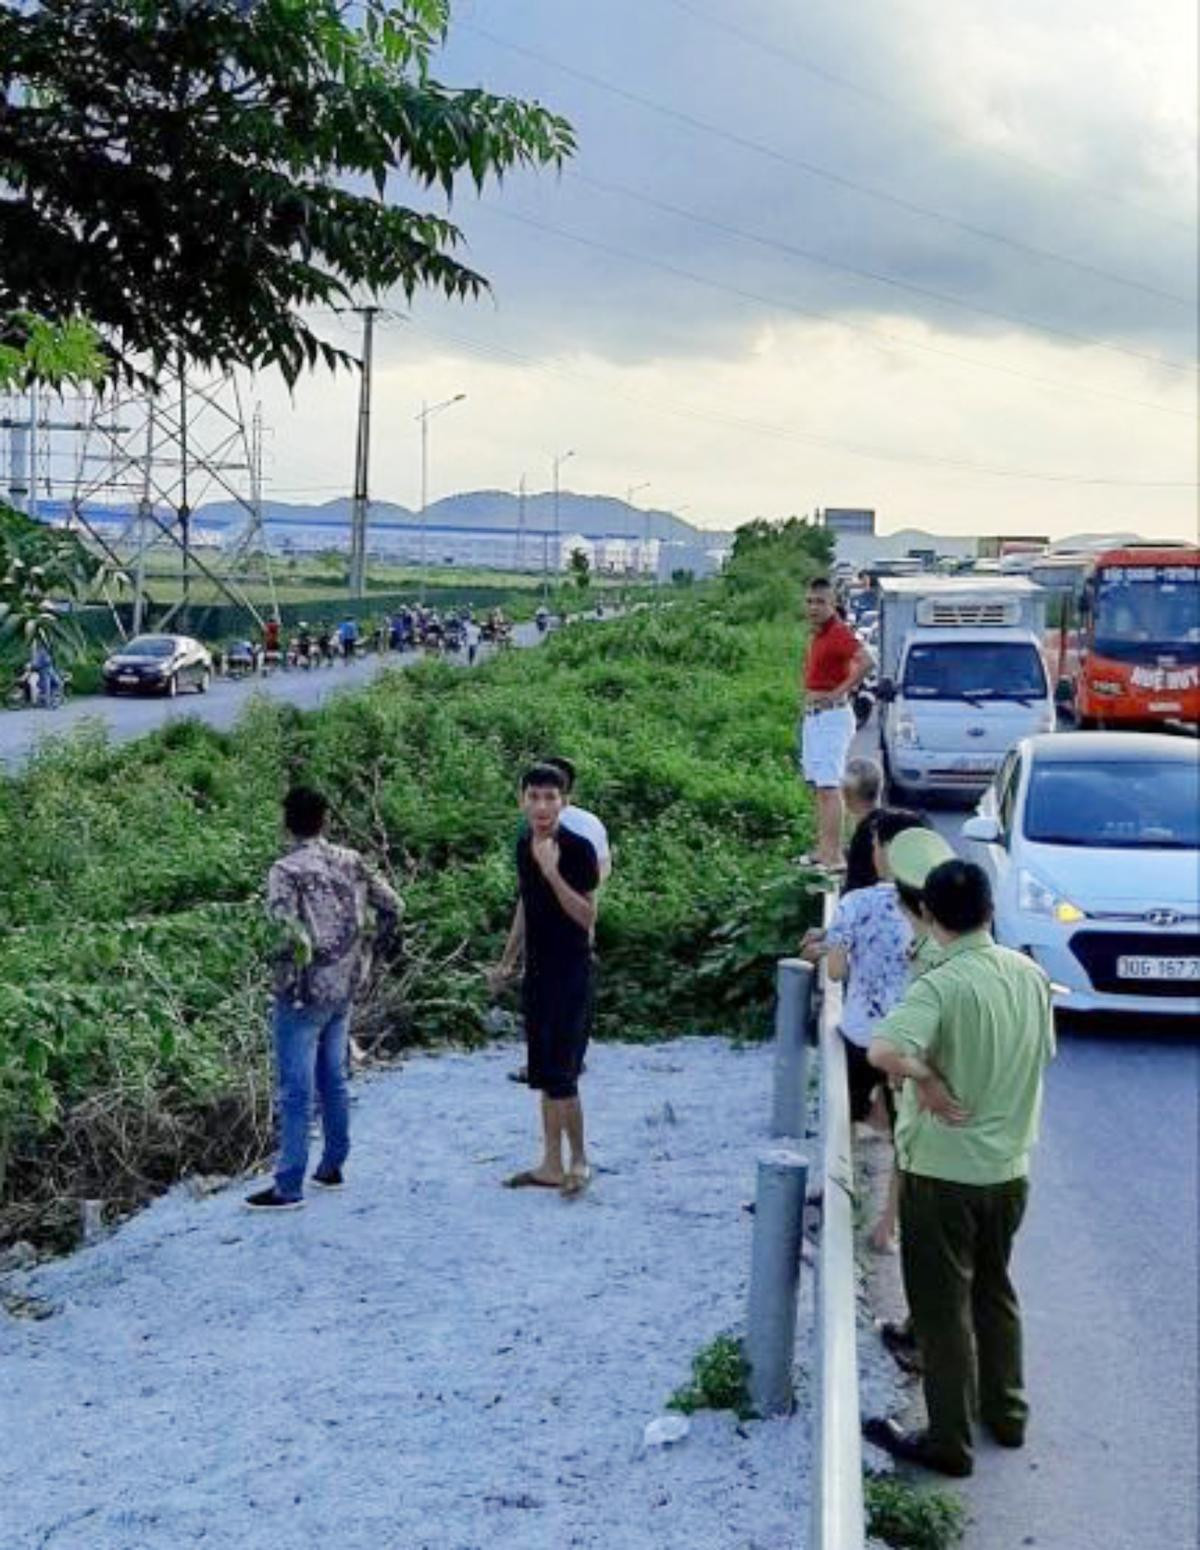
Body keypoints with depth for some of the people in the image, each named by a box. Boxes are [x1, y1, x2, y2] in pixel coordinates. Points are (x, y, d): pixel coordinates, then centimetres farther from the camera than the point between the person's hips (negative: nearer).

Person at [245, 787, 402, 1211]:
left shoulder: (287, 870, -13)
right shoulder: (350, 862, 4)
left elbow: (286, 918, -29)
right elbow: (392, 907, 8)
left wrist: (303, 950, -16)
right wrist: (365, 951, 14)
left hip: (304, 993, -6)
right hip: (344, 989, 6)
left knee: (295, 1090, -2)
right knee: (333, 1079, 18)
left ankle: (288, 1186, 2)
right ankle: (332, 1167, 27)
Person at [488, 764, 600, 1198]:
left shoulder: (578, 849, -15)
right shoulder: (524, 845, 6)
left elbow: (587, 917, -19)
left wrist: (553, 872, -28)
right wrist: (507, 962, 21)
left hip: (571, 972, -7)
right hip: (537, 970, 7)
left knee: (560, 1073, -8)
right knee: (542, 1074, 11)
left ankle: (579, 1161, 8)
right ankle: (551, 1165, 20)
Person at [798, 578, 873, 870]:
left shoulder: (839, 633, -16)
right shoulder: (816, 635, 13)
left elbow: (866, 662, -32)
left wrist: (838, 692, -25)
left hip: (831, 716, -10)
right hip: (812, 715, 10)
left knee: (829, 787, -12)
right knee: (819, 786, 15)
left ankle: (834, 856, -13)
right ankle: (823, 849, 22)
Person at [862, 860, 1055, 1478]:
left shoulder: (943, 985, -24)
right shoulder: (1031, 975, -2)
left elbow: (882, 1050, -39)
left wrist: (927, 1078, -22)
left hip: (942, 1171, -6)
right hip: (1009, 1166, 7)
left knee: (943, 1307, 7)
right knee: (995, 1290, 24)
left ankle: (950, 1442, 16)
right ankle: (1007, 1413, 36)